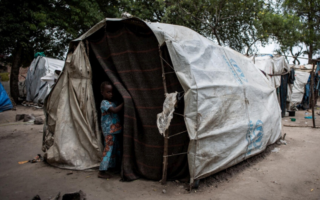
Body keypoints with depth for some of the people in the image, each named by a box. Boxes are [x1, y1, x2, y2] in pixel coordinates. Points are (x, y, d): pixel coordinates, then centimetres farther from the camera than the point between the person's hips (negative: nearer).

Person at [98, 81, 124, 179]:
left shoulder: (112, 102, 15)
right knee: (108, 149, -7)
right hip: (109, 131, -9)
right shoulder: (104, 103, -14)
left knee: (116, 149, 16)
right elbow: (115, 110, -26)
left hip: (114, 130, 9)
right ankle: (101, 172, 1)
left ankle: (113, 167, 30)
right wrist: (123, 104, -24)